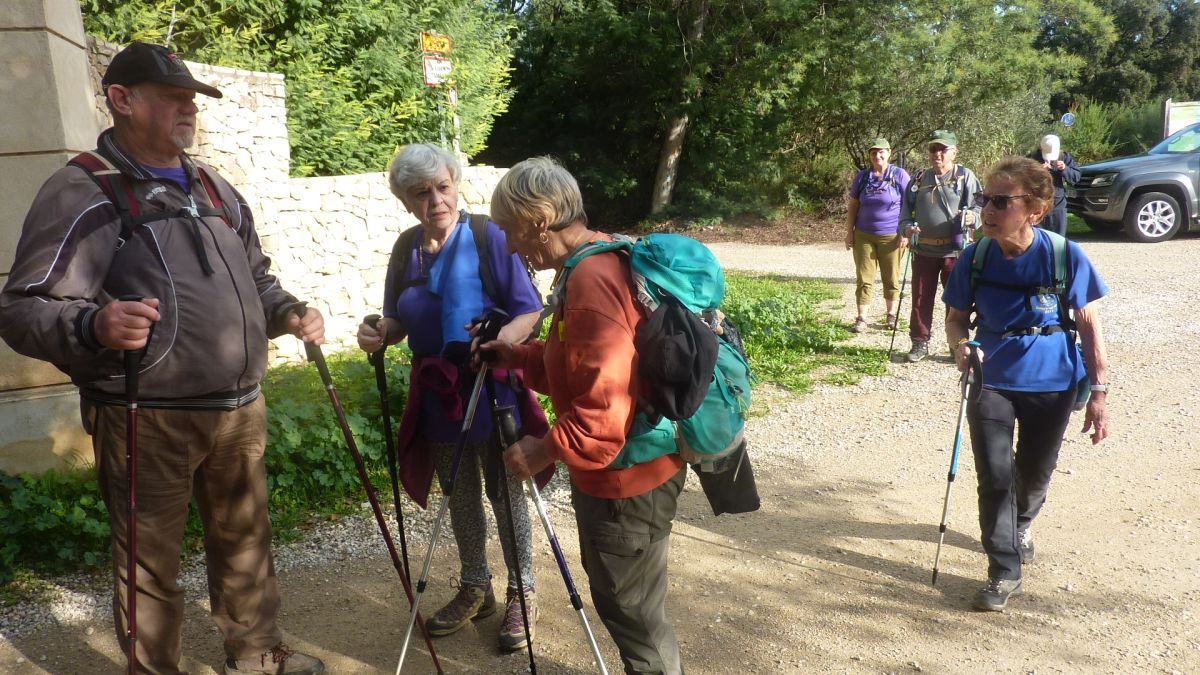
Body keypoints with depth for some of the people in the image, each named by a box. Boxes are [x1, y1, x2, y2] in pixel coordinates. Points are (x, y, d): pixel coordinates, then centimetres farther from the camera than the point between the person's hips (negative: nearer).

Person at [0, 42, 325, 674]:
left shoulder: (215, 188, 15)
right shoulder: (81, 192, -7)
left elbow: (255, 277, 27)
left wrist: (287, 313, 8)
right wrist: (93, 325, -33)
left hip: (240, 410, 7)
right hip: (147, 423, -6)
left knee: (245, 540, 19)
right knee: (151, 565, 6)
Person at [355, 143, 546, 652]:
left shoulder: (488, 237, -13)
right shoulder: (406, 249, 2)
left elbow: (529, 310, -13)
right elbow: (399, 322, 10)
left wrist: (501, 339, -32)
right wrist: (380, 334, -13)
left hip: (493, 391, -5)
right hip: (436, 394, 5)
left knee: (506, 496, 7)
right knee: (460, 500, 17)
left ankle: (522, 594, 26)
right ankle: (474, 589, 36)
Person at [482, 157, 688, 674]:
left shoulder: (592, 281, -25)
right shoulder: (604, 260, 7)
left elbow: (606, 407, -29)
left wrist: (546, 450, -18)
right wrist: (521, 356, 6)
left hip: (625, 479, -10)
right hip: (623, 470, 10)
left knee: (630, 610, 8)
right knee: (621, 599, 25)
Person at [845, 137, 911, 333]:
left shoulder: (900, 175, -2)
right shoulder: (862, 177, 6)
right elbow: (853, 205, 11)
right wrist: (849, 232, 6)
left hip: (891, 236, -2)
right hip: (864, 235, 2)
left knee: (891, 278, 8)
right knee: (864, 278, 2)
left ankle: (891, 315, 23)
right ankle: (862, 319, 5)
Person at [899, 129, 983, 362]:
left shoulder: (965, 176, 2)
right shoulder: (919, 179, 12)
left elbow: (979, 206, -1)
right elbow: (907, 208, 17)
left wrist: (972, 217, -23)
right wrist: (907, 228, -3)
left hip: (954, 250, -3)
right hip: (923, 249, 3)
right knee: (921, 299, 8)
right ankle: (920, 343, 20)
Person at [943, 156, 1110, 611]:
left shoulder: (1066, 257, -16)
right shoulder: (975, 258, -10)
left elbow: (1089, 326, -7)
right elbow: (956, 317, 3)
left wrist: (1098, 393, -8)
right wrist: (959, 344, -20)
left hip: (1053, 386, 0)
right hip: (993, 382, 1)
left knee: (1035, 474, 17)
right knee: (994, 476, -8)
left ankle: (1022, 524, 51)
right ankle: (1004, 573, 7)